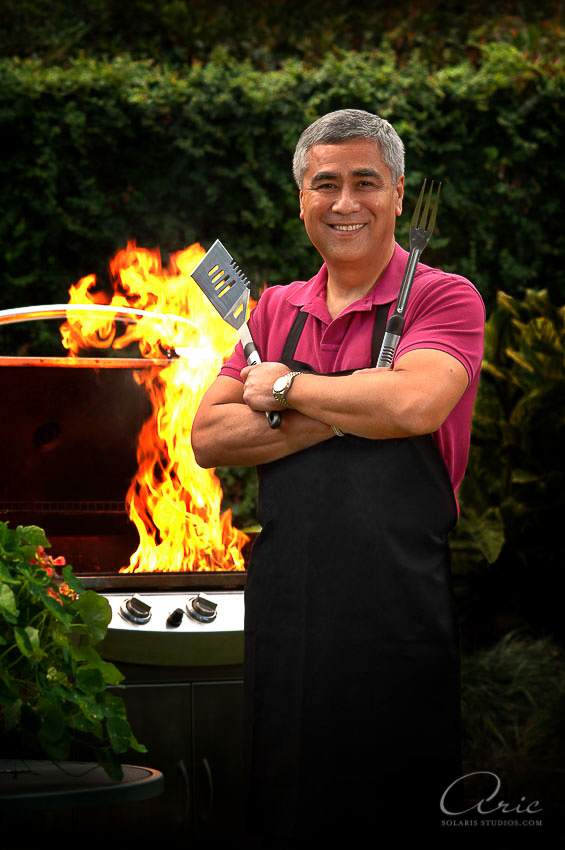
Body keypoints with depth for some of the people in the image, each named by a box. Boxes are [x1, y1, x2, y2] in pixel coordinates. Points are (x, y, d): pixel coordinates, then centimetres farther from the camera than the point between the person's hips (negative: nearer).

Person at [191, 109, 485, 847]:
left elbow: (411, 404, -22)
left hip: (398, 616, -5)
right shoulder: (276, 309, 12)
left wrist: (287, 387, -8)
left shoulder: (443, 298, -3)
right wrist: (339, 415, -10)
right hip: (284, 611, 5)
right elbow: (208, 438, 2)